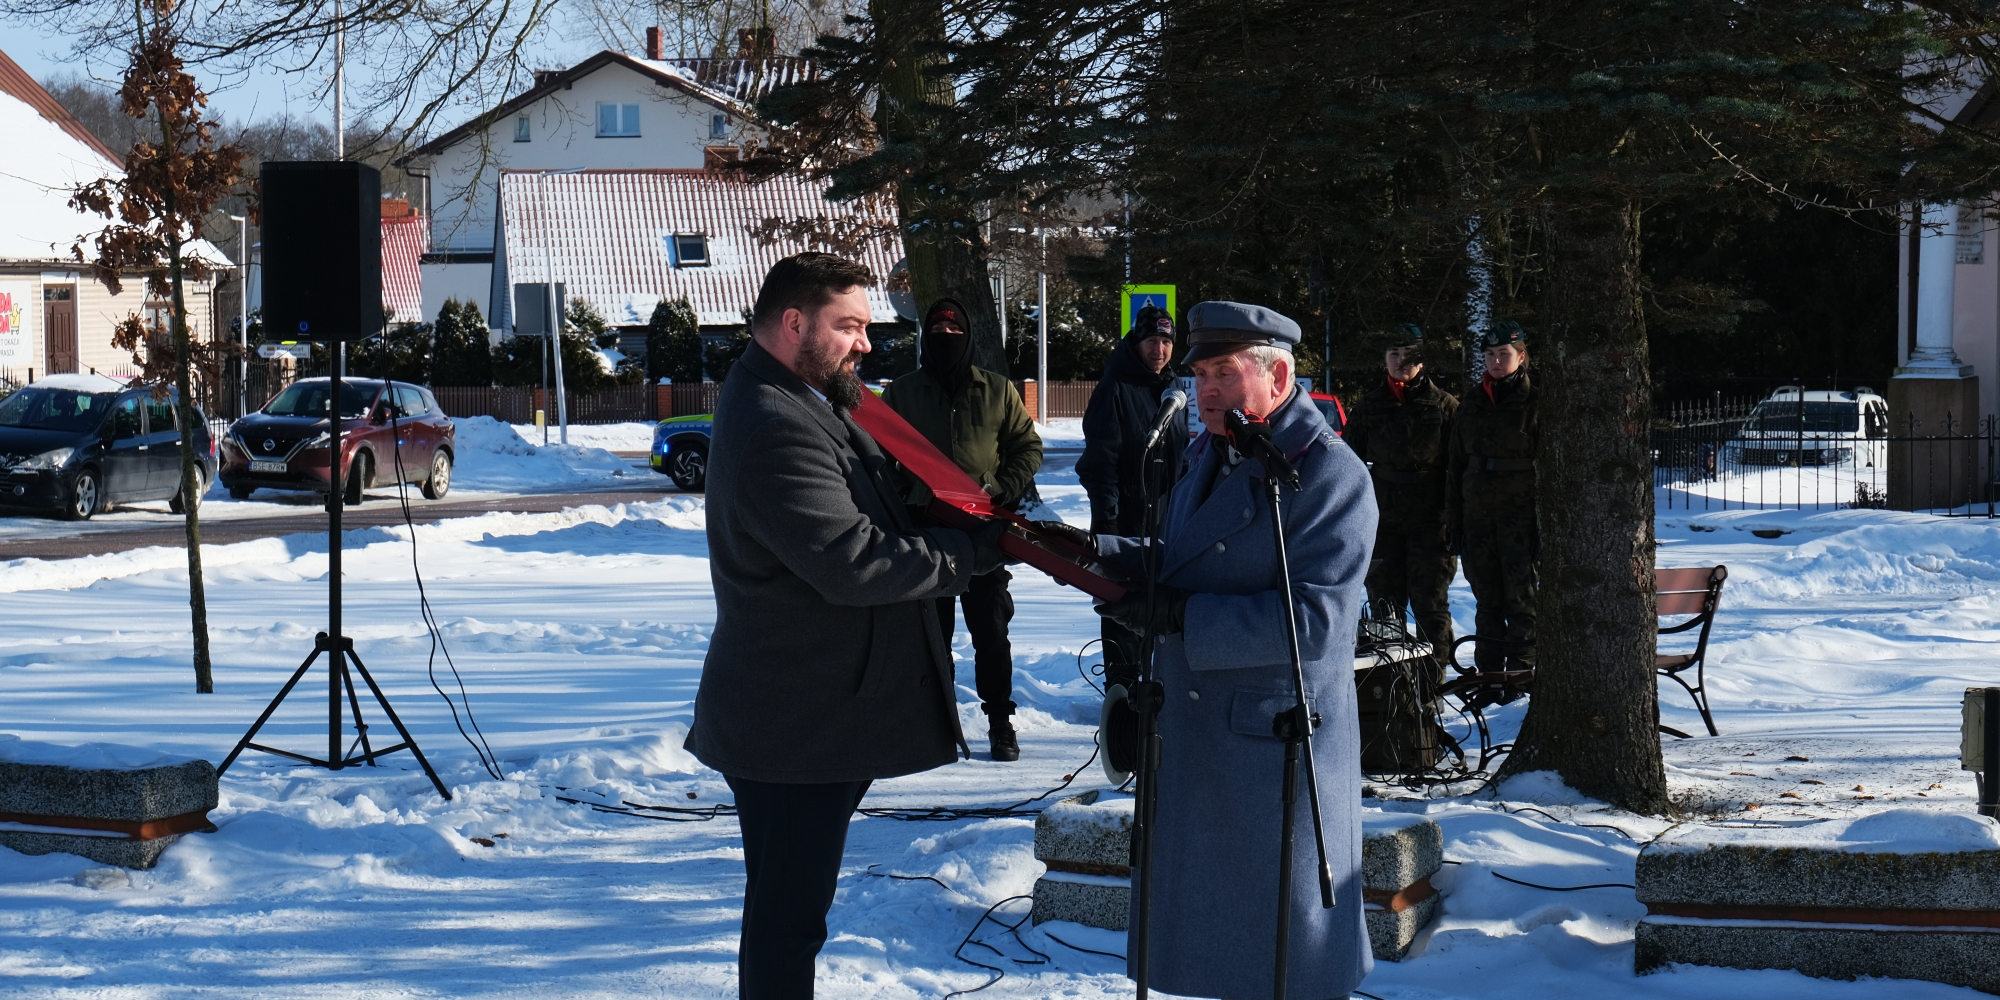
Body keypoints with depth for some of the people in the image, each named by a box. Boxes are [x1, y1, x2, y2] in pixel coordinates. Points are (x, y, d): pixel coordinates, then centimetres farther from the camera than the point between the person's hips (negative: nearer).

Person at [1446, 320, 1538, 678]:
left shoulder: (1534, 403, 0)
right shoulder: (1473, 404, 14)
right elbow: (1457, 464, 17)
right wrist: (1454, 519, 12)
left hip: (1521, 516, -5)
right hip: (1479, 517, 5)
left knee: (1520, 597, -5)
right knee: (1486, 599, 8)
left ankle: (1521, 672, 0)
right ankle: (1487, 673, 14)